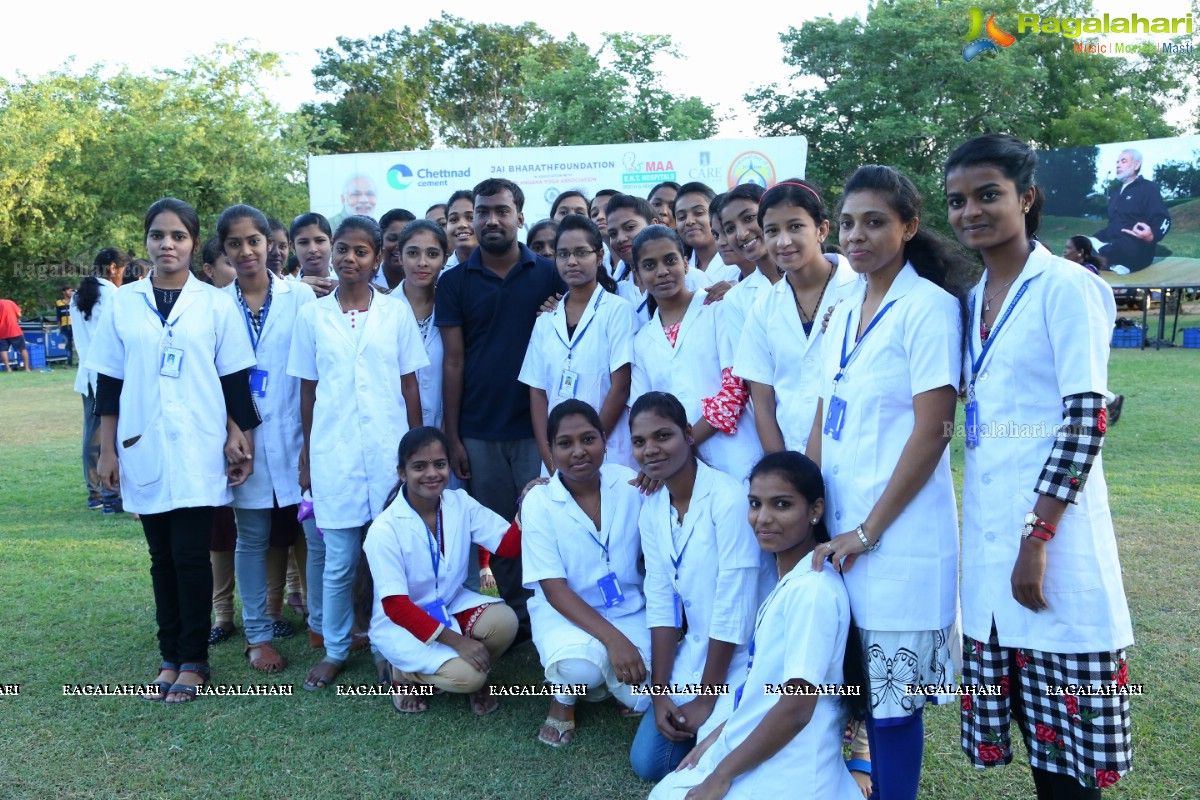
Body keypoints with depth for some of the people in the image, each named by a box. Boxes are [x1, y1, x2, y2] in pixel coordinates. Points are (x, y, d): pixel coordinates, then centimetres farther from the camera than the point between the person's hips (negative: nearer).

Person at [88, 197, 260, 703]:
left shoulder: (216, 304, 1)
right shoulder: (123, 303, 6)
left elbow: (235, 378, 2)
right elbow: (109, 382, 8)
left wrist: (239, 436, -3)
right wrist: (106, 450, 6)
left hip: (198, 451, -2)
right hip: (143, 451, 3)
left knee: (190, 555, -2)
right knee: (162, 557, 10)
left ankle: (193, 660, 12)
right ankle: (170, 658, 21)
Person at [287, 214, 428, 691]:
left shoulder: (396, 312, 4)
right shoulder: (312, 315, 6)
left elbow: (410, 386, 6)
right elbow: (307, 391, 9)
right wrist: (307, 456, 8)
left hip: (389, 450, 0)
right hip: (333, 451, 0)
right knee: (337, 559, 5)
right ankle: (334, 649, 23)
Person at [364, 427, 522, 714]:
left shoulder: (460, 503, -9)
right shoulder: (385, 530, -22)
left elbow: (510, 546, -10)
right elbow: (396, 606, -21)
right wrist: (457, 641, -27)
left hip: (451, 604, 5)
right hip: (401, 622, -5)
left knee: (504, 621, -25)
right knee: (466, 675, -26)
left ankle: (476, 680, 5)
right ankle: (405, 673, 5)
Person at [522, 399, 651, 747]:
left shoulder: (630, 484, -8)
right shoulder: (538, 503, -13)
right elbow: (554, 589, -16)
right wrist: (612, 637, -27)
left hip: (628, 608, 2)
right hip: (566, 611, -2)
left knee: (643, 697, -20)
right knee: (579, 667, -34)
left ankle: (603, 675, 17)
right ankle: (565, 698, 4)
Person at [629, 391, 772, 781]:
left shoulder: (729, 498, -24)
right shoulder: (651, 509, -1)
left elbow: (733, 607, -22)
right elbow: (660, 602, 1)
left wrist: (707, 696, -15)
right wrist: (659, 691, -4)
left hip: (747, 654, -6)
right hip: (697, 649, 7)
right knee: (647, 762, 4)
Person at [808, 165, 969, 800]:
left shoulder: (930, 306, -10)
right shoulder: (845, 312, 12)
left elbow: (932, 431, -15)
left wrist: (868, 530, -14)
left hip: (900, 531, -7)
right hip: (840, 528, 7)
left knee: (892, 697, 3)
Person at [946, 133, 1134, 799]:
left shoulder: (1067, 287, -8)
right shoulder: (971, 299, 13)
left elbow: (1086, 419, -14)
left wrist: (1038, 537, -18)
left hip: (1050, 519, -6)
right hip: (988, 527, 7)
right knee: (1031, 718, 14)